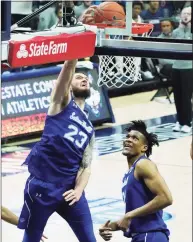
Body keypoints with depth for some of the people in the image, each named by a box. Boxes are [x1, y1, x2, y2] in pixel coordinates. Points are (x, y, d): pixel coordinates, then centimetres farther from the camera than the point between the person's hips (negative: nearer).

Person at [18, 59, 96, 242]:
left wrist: (79, 190, -6)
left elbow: (86, 166, 12)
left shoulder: (89, 128, 20)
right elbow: (68, 68, -9)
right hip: (42, 184, -5)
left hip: (70, 188, 5)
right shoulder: (62, 101, 7)